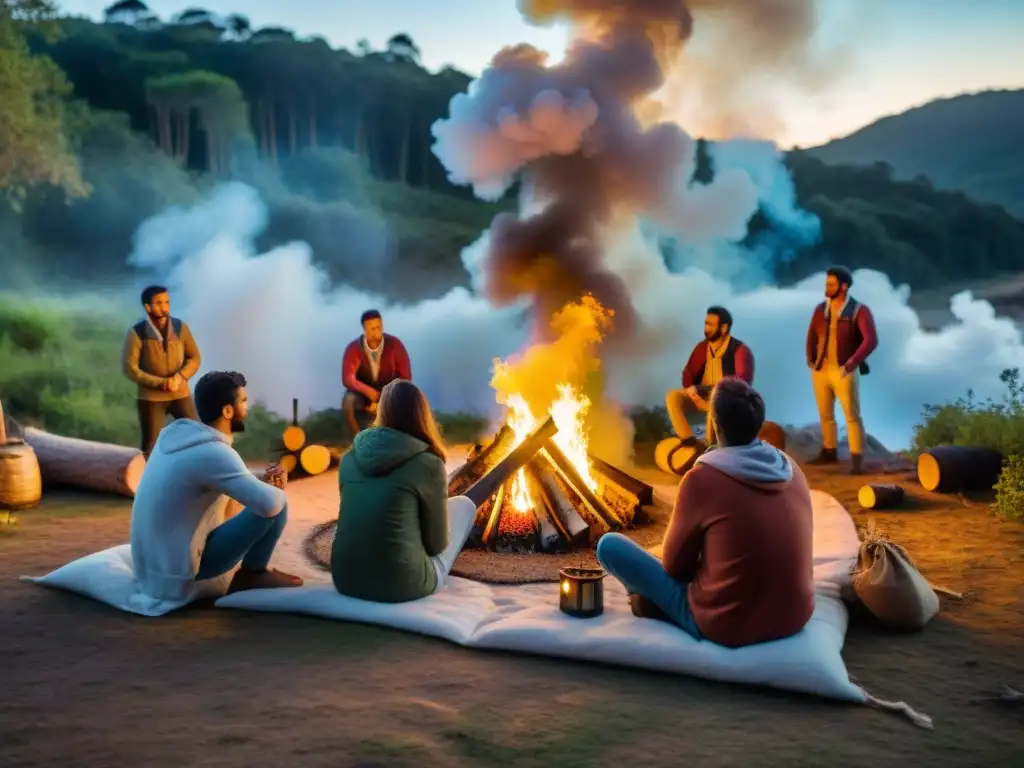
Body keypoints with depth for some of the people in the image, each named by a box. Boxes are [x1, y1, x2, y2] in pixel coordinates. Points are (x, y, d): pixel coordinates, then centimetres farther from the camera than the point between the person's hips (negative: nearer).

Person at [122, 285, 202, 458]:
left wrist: (179, 376, -16)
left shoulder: (180, 327, -1)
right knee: (150, 446, 3)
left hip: (181, 394, 3)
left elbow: (194, 358, 3)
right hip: (151, 397, -2)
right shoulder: (137, 333, -10)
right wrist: (160, 383, -20)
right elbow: (130, 369, -12)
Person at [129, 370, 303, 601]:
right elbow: (270, 503, -29)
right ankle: (252, 574, 9)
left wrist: (262, 480, 6)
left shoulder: (176, 431, 3)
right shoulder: (213, 453, -23)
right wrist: (276, 487, -5)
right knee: (278, 504, -11)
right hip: (177, 573, -9)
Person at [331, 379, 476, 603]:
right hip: (402, 585, -6)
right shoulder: (428, 464, -10)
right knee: (464, 505, 18)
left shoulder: (350, 457, 4)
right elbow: (437, 543, 0)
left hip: (346, 580, 6)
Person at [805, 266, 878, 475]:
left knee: (852, 416, -5)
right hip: (820, 370, 6)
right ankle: (829, 452, 29)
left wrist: (852, 363, -25)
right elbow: (812, 336, 18)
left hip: (844, 371, -6)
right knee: (825, 415, 15)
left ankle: (857, 461, -5)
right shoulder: (821, 309, 6)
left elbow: (871, 340, -18)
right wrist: (810, 359, 6)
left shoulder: (859, 310, -10)